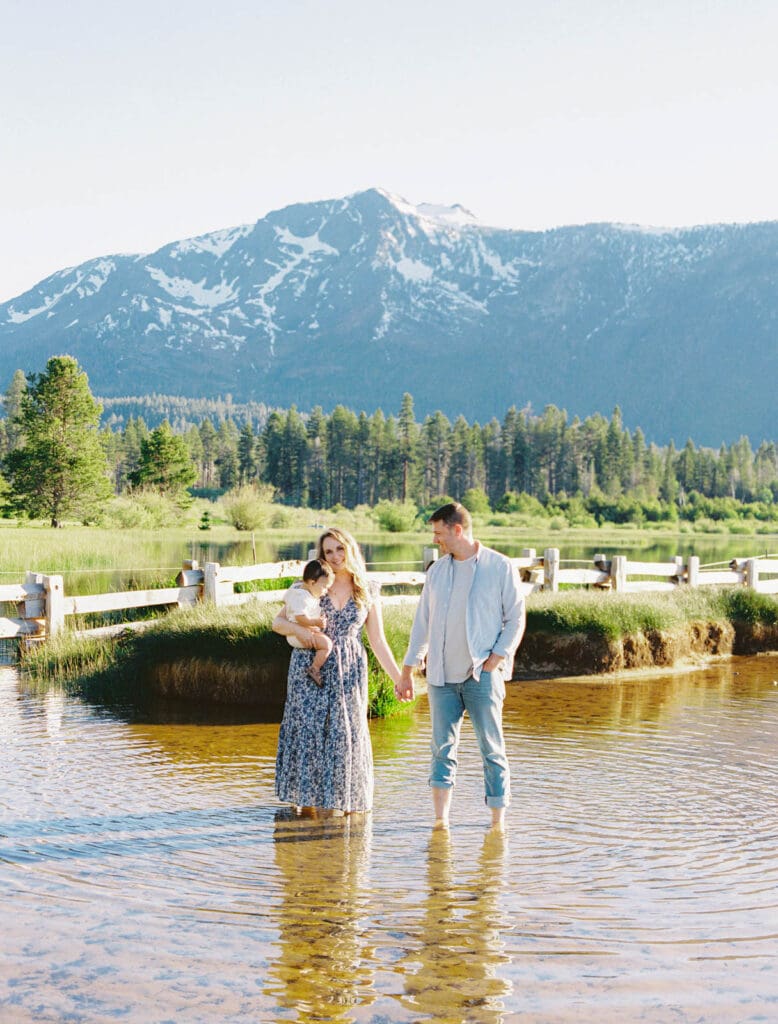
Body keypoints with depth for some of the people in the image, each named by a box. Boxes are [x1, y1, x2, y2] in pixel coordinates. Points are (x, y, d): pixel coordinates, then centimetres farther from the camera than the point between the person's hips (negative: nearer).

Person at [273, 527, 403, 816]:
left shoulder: (369, 592, 6)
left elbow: (378, 641, 7)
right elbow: (277, 622, 4)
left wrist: (398, 678, 3)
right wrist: (298, 629, -17)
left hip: (348, 671, 1)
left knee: (345, 732, 2)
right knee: (309, 728, -2)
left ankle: (340, 799, 15)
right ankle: (307, 798, 9)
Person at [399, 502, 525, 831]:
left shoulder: (500, 567, -3)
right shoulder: (436, 571, 10)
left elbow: (516, 619, -1)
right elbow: (422, 622, 15)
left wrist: (497, 658, -12)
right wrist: (407, 669, 13)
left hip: (482, 675, -4)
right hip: (441, 675, 4)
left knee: (492, 748, 1)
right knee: (442, 747, 4)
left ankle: (498, 822, 8)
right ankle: (441, 819, 9)